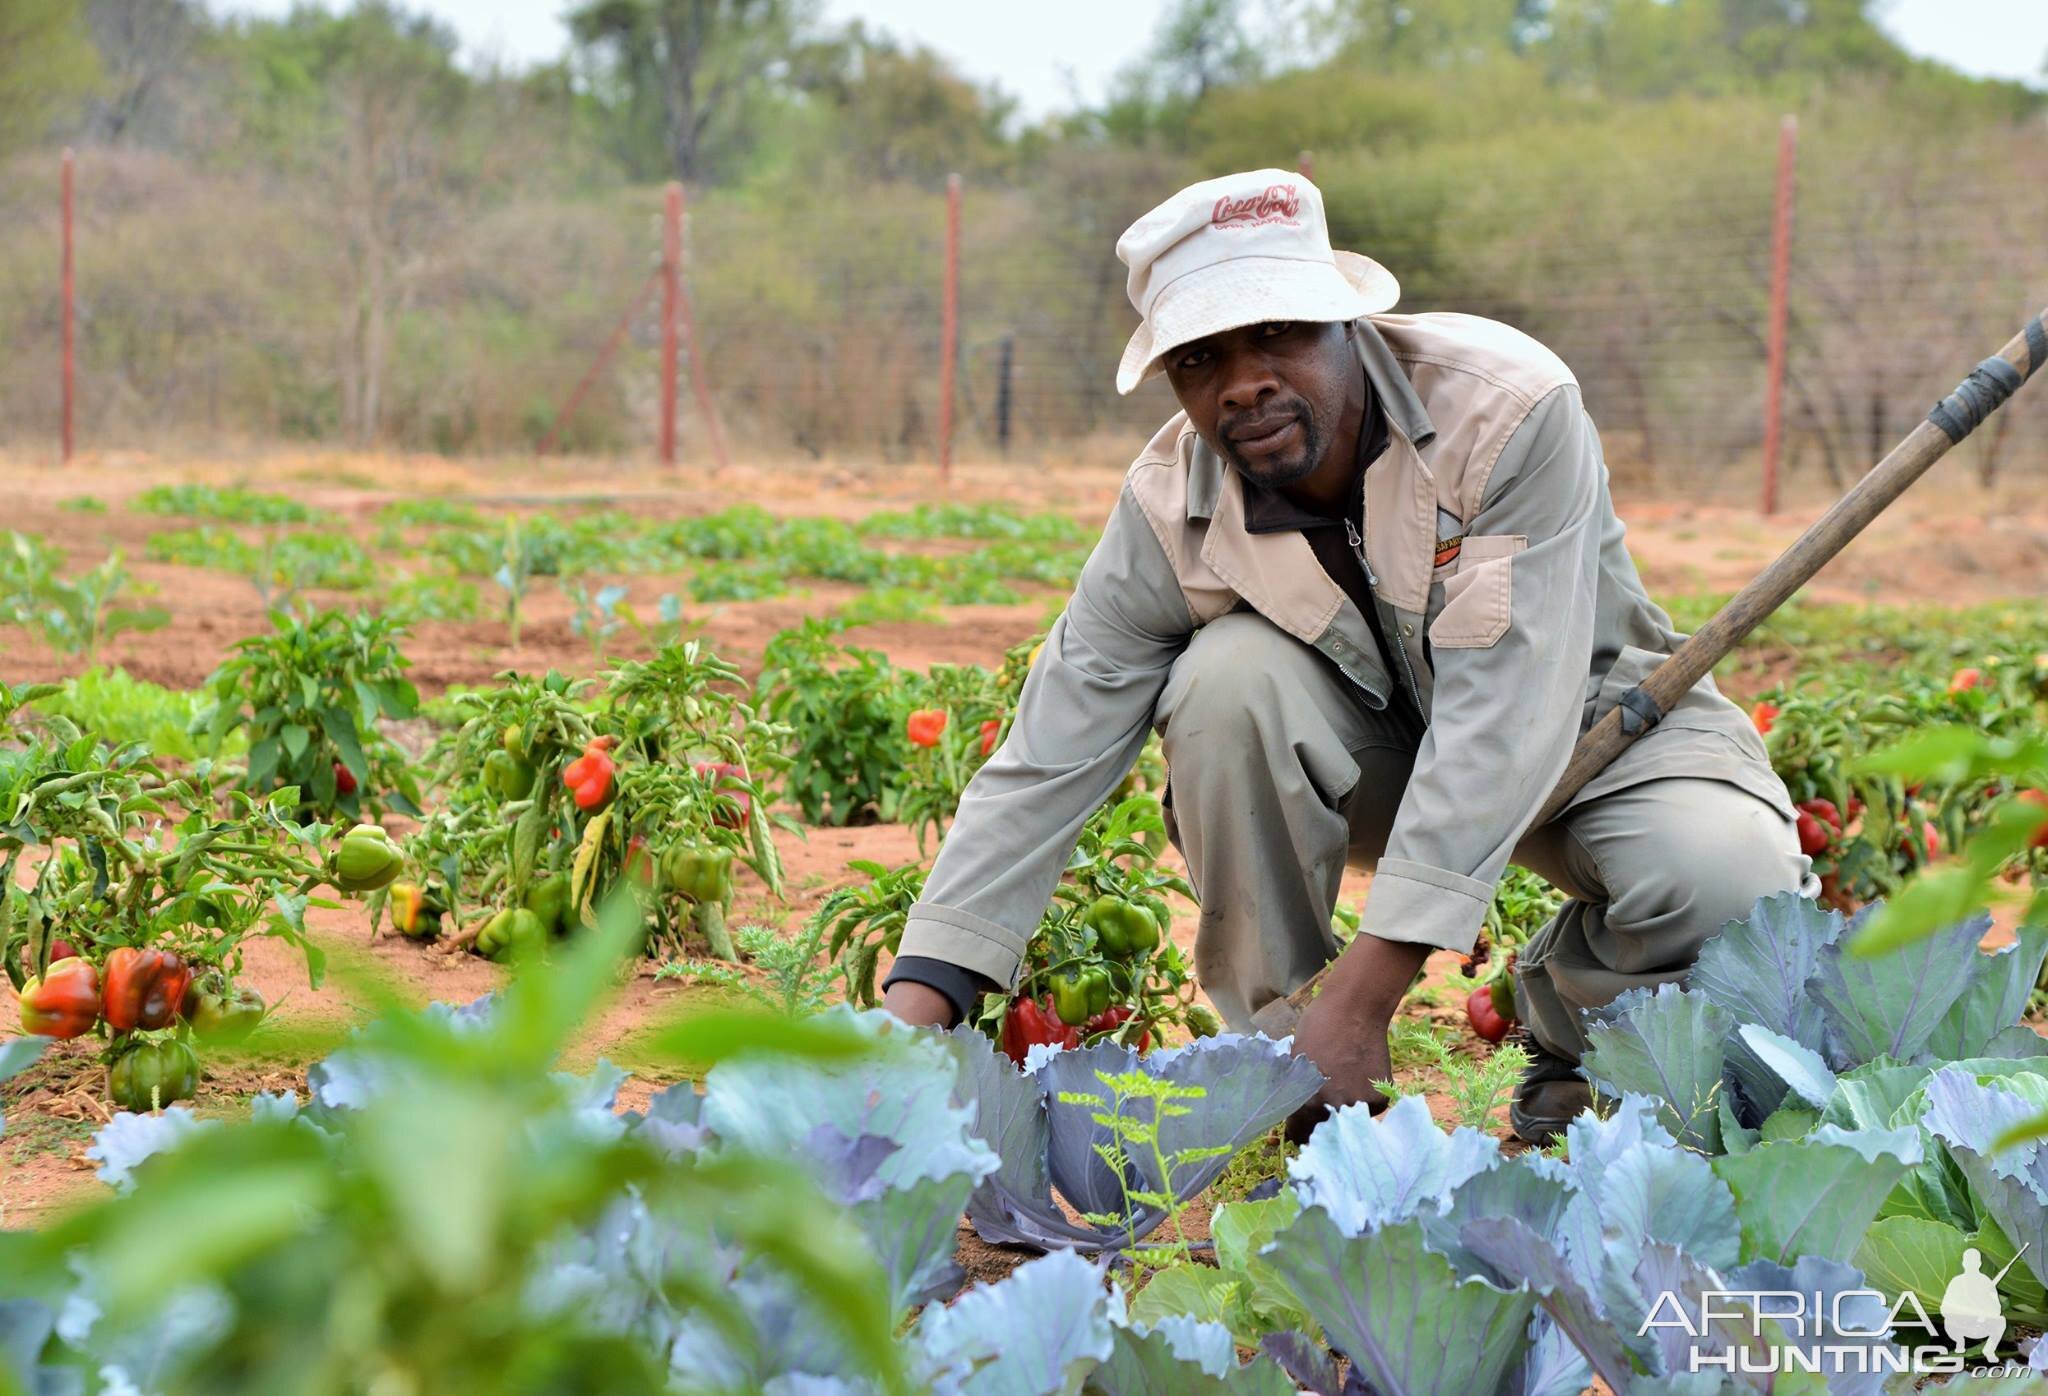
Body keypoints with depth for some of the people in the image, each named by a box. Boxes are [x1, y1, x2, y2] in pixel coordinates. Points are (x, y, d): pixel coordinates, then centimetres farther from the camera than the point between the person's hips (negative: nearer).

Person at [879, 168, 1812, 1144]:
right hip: (1377, 749, 2)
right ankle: (1275, 1047, -11)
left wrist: (1362, 1000, -41)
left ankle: (1572, 1027, 3)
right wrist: (914, 1011, -30)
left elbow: (1502, 717, -35)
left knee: (1731, 876, -33)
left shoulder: (1510, 409, -31)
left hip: (1591, 717, -2)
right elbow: (1046, 763, -18)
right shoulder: (1169, 509, -19)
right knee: (1228, 678, -30)